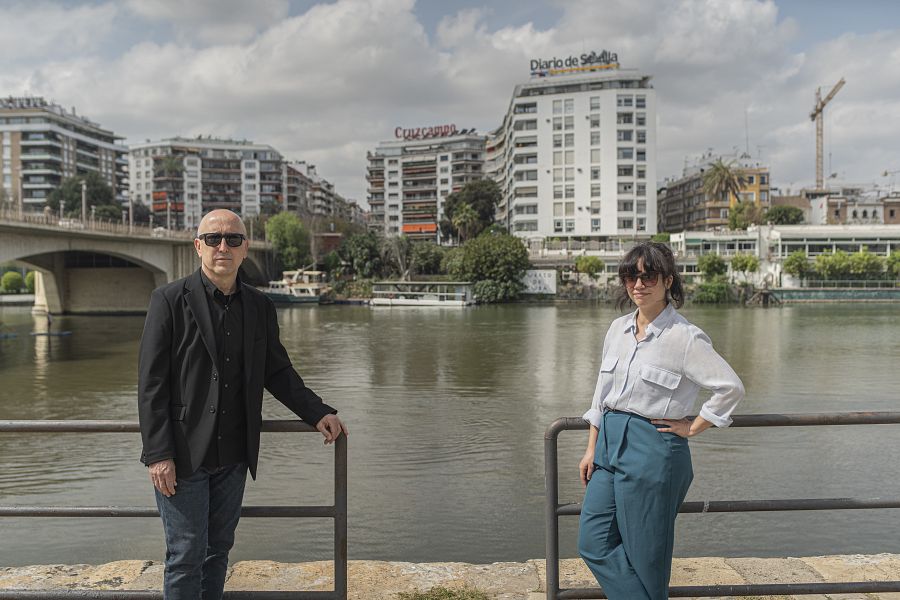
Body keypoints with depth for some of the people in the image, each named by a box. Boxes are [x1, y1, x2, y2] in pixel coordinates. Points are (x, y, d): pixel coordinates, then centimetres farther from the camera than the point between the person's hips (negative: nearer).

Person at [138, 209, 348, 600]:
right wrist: (158, 454, -15)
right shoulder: (169, 300, -8)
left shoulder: (259, 306, 6)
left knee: (218, 549, 16)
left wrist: (318, 413, 1)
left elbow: (277, 372, 12)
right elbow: (150, 383, -10)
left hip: (233, 455, 4)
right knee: (186, 555, 3)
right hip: (182, 456, -4)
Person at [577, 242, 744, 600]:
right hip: (610, 444, 7)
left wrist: (692, 428, -8)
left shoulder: (684, 337, -11)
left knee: (644, 552, 6)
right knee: (593, 544, 5)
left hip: (653, 450, -6)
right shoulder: (618, 329, 8)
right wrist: (592, 449, 12)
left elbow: (731, 387, -13)